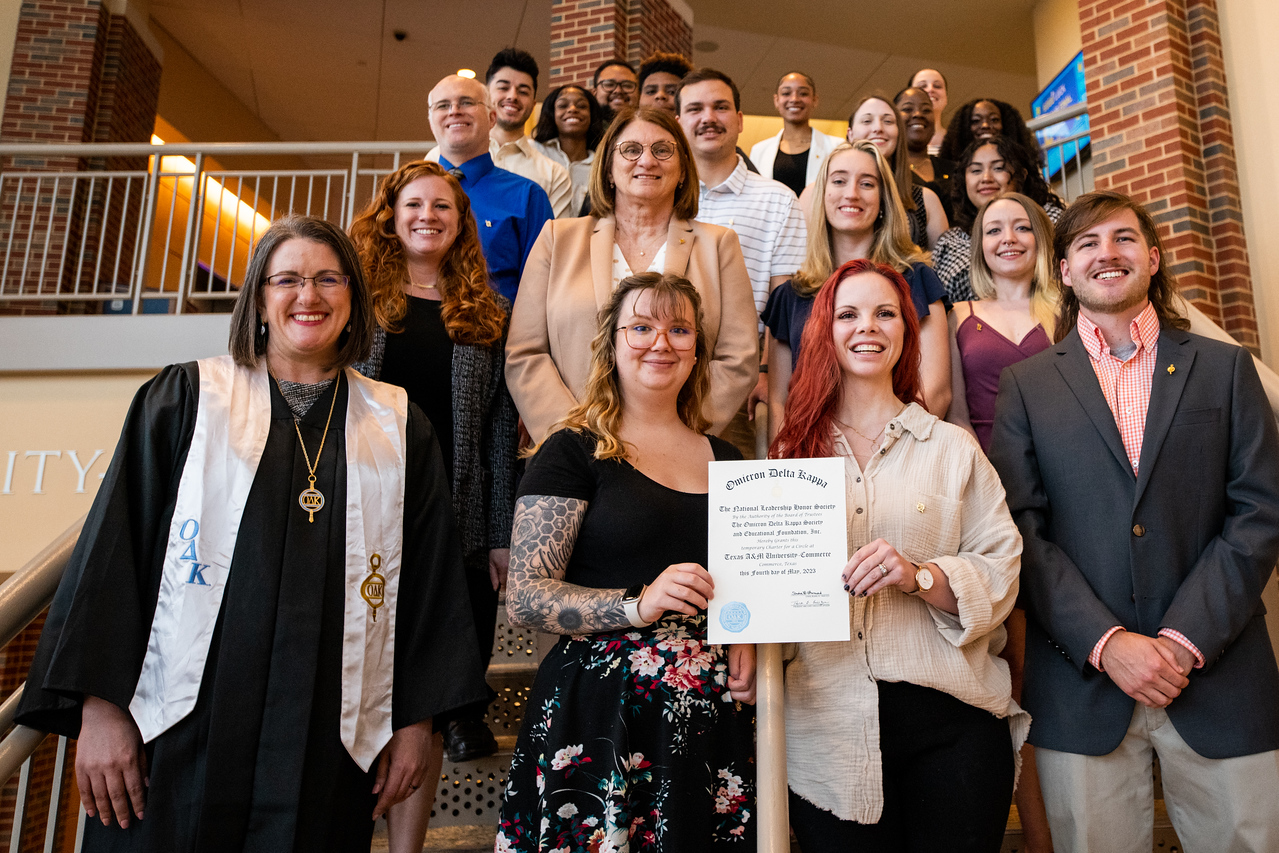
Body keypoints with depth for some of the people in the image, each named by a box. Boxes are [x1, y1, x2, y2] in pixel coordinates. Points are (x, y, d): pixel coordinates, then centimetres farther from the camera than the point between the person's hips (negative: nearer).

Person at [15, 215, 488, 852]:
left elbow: (430, 579, 5)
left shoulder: (398, 427, 6)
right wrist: (99, 705, -5)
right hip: (183, 732, 0)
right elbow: (112, 547, 1)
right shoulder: (184, 399, 4)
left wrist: (415, 721, 2)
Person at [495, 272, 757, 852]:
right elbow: (524, 600, -10)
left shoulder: (725, 459, 11)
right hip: (599, 711, -4)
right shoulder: (573, 452, -4)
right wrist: (638, 606, -23)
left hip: (711, 712, 5)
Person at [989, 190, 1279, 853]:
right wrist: (1106, 642, -12)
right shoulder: (1026, 385, 6)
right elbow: (1022, 527, -2)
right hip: (1083, 681, -1)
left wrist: (1186, 637, -10)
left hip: (1220, 680, 1)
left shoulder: (1224, 368, 9)